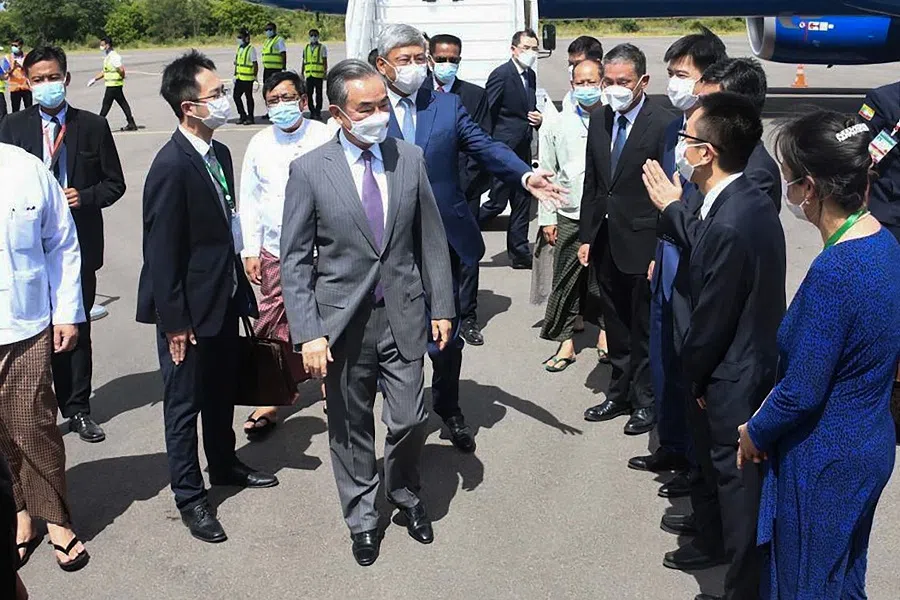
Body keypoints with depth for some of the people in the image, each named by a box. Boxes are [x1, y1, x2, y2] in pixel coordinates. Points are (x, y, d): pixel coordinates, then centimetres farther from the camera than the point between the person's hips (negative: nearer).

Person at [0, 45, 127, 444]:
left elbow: (114, 183, 3)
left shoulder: (93, 126, 2)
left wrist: (85, 197, -14)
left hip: (80, 243, 0)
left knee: (77, 327, 9)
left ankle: (77, 409, 22)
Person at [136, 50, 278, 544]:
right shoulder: (171, 166, -22)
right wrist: (174, 322, -18)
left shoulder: (219, 153, 4)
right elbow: (161, 252, -20)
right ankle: (189, 495, 23)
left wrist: (241, 292, 13)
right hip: (189, 308, -8)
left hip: (224, 298, 8)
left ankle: (224, 465, 43)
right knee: (185, 402, 8)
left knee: (222, 391, 23)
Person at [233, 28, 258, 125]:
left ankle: (250, 118, 10)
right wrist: (235, 75, 16)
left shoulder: (251, 49, -10)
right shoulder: (239, 48, 12)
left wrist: (255, 76, -14)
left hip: (248, 78, -8)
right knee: (236, 96, 6)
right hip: (239, 78, 8)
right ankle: (243, 116, 17)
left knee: (249, 97, 1)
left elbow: (255, 63, -11)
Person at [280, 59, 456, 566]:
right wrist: (308, 333, -12)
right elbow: (296, 260, -6)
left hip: (403, 315, 2)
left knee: (411, 421, 6)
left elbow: (431, 238, 6)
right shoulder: (309, 170, -9)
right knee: (351, 427, 11)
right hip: (344, 319, -2)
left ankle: (406, 494, 36)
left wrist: (442, 306, 4)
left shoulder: (410, 158, 0)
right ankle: (363, 517, 33)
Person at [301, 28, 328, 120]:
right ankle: (312, 112, 12)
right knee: (309, 94, 3)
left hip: (319, 74, -4)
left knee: (318, 94, -1)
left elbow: (325, 62, 2)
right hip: (309, 74, 4)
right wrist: (302, 73, 12)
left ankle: (318, 113, 3)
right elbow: (303, 62, 17)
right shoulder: (306, 48, 15)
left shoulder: (322, 47, 4)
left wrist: (325, 73, -7)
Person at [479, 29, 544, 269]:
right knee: (497, 202, -5)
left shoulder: (530, 75, 14)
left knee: (522, 202, 10)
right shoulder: (501, 74, -12)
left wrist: (538, 118, 3)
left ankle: (519, 252, 16)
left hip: (523, 148, 8)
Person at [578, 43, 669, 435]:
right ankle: (620, 394, 31)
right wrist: (586, 237, 9)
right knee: (616, 326, 17)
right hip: (606, 242, 6)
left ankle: (646, 400, 20)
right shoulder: (599, 122, 7)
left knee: (644, 328, 6)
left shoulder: (662, 125, -13)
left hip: (643, 245, -6)